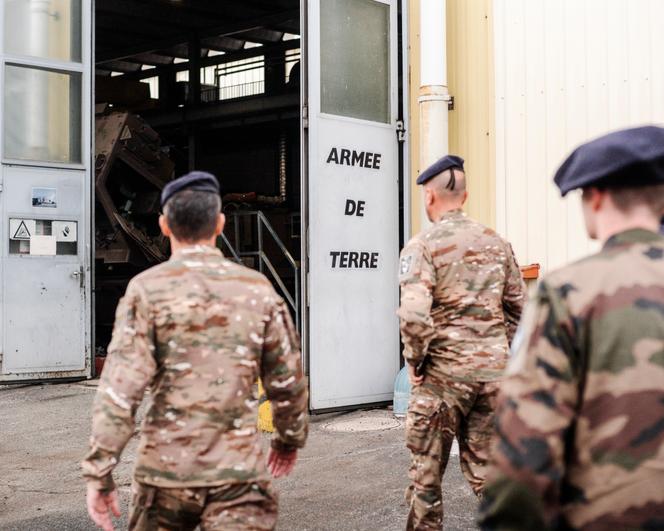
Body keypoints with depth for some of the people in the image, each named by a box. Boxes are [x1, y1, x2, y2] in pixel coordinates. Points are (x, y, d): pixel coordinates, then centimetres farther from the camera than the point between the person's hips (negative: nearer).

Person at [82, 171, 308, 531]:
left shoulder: (148, 289, -6)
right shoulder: (258, 290, 2)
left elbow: (120, 387, -14)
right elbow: (287, 382, 7)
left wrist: (99, 473, -10)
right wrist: (290, 439, 24)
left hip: (166, 470, 0)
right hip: (239, 472, 1)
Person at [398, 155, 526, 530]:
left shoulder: (422, 246, -10)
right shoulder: (497, 243, 7)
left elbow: (414, 316, -22)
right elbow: (519, 307, 11)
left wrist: (415, 362, -8)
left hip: (443, 374, -5)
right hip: (494, 372, 5)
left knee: (427, 471, 10)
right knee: (486, 468, 15)